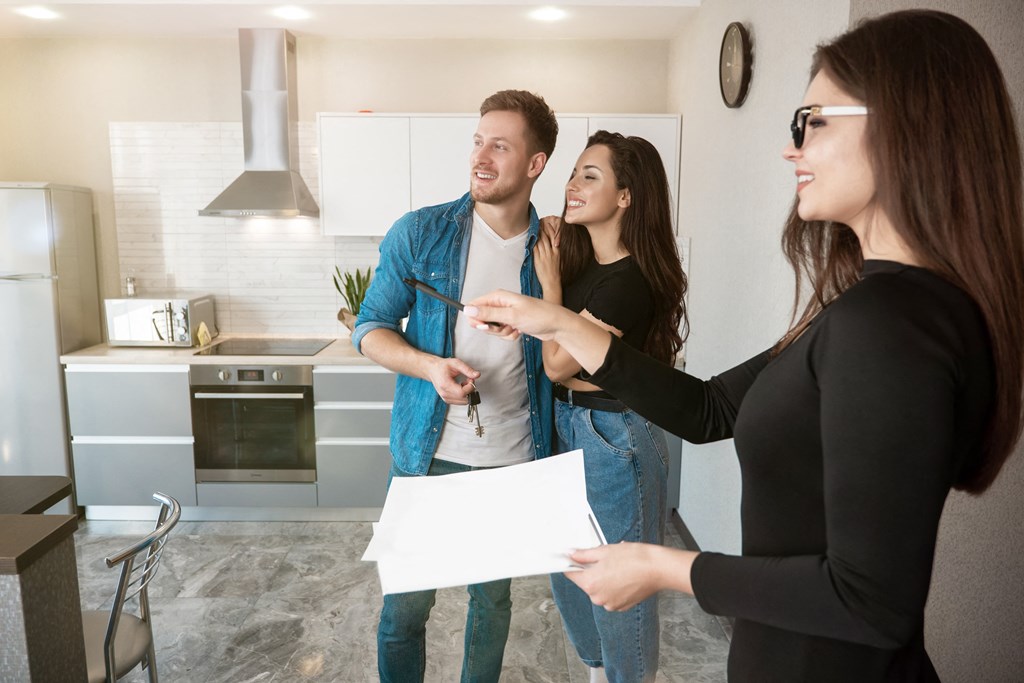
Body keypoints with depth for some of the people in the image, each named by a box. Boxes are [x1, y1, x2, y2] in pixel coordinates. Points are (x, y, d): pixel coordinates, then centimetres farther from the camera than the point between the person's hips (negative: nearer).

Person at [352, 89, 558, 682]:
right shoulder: (420, 233, -6)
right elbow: (371, 329, -1)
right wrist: (429, 366, -19)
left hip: (512, 461, 2)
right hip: (428, 455, -1)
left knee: (493, 599, 19)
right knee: (407, 601, 11)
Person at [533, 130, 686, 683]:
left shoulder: (629, 282, -22)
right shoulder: (579, 259, 3)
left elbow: (558, 364, -19)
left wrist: (549, 279, -15)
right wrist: (551, 249, -1)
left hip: (613, 439, -9)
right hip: (568, 428, 9)